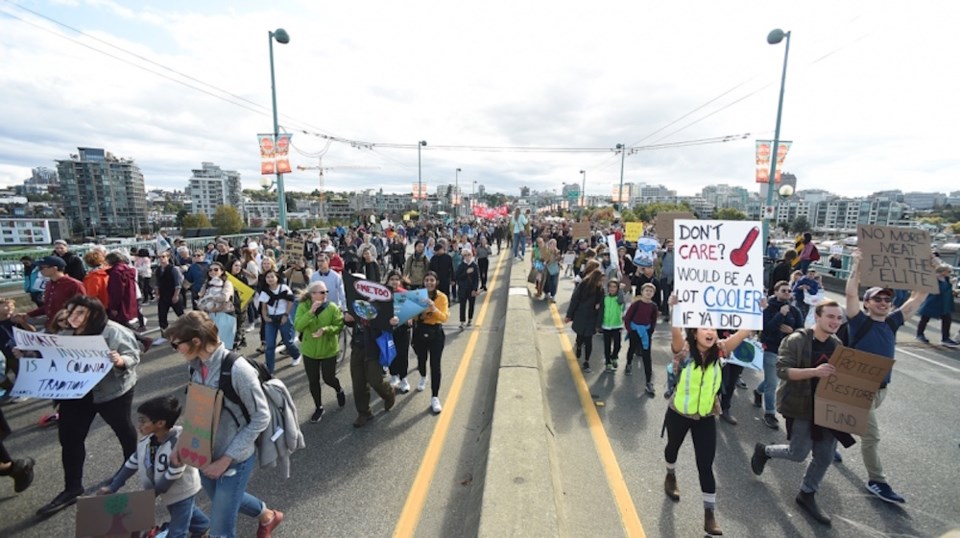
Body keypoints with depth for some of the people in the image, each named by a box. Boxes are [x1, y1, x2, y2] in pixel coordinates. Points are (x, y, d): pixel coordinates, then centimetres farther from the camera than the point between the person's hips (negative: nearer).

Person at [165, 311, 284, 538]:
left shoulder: (237, 369, -29)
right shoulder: (196, 365, -7)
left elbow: (261, 418, -22)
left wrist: (226, 459, -18)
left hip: (234, 459, -7)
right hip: (205, 455, 8)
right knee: (224, 500, 29)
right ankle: (268, 516, 56)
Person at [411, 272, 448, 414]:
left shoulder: (442, 297, -10)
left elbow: (444, 317, -21)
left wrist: (434, 309, -36)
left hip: (436, 333, -2)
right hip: (420, 331, 3)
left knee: (435, 365, -4)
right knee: (421, 359, 20)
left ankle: (435, 397, 7)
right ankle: (423, 378, 54)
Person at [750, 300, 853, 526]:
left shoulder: (837, 344, 5)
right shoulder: (796, 340, -17)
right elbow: (782, 370, -22)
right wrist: (815, 371, -33)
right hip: (801, 406, -6)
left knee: (825, 456, 12)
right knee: (799, 453, 0)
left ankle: (807, 494, 33)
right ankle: (764, 451, 30)